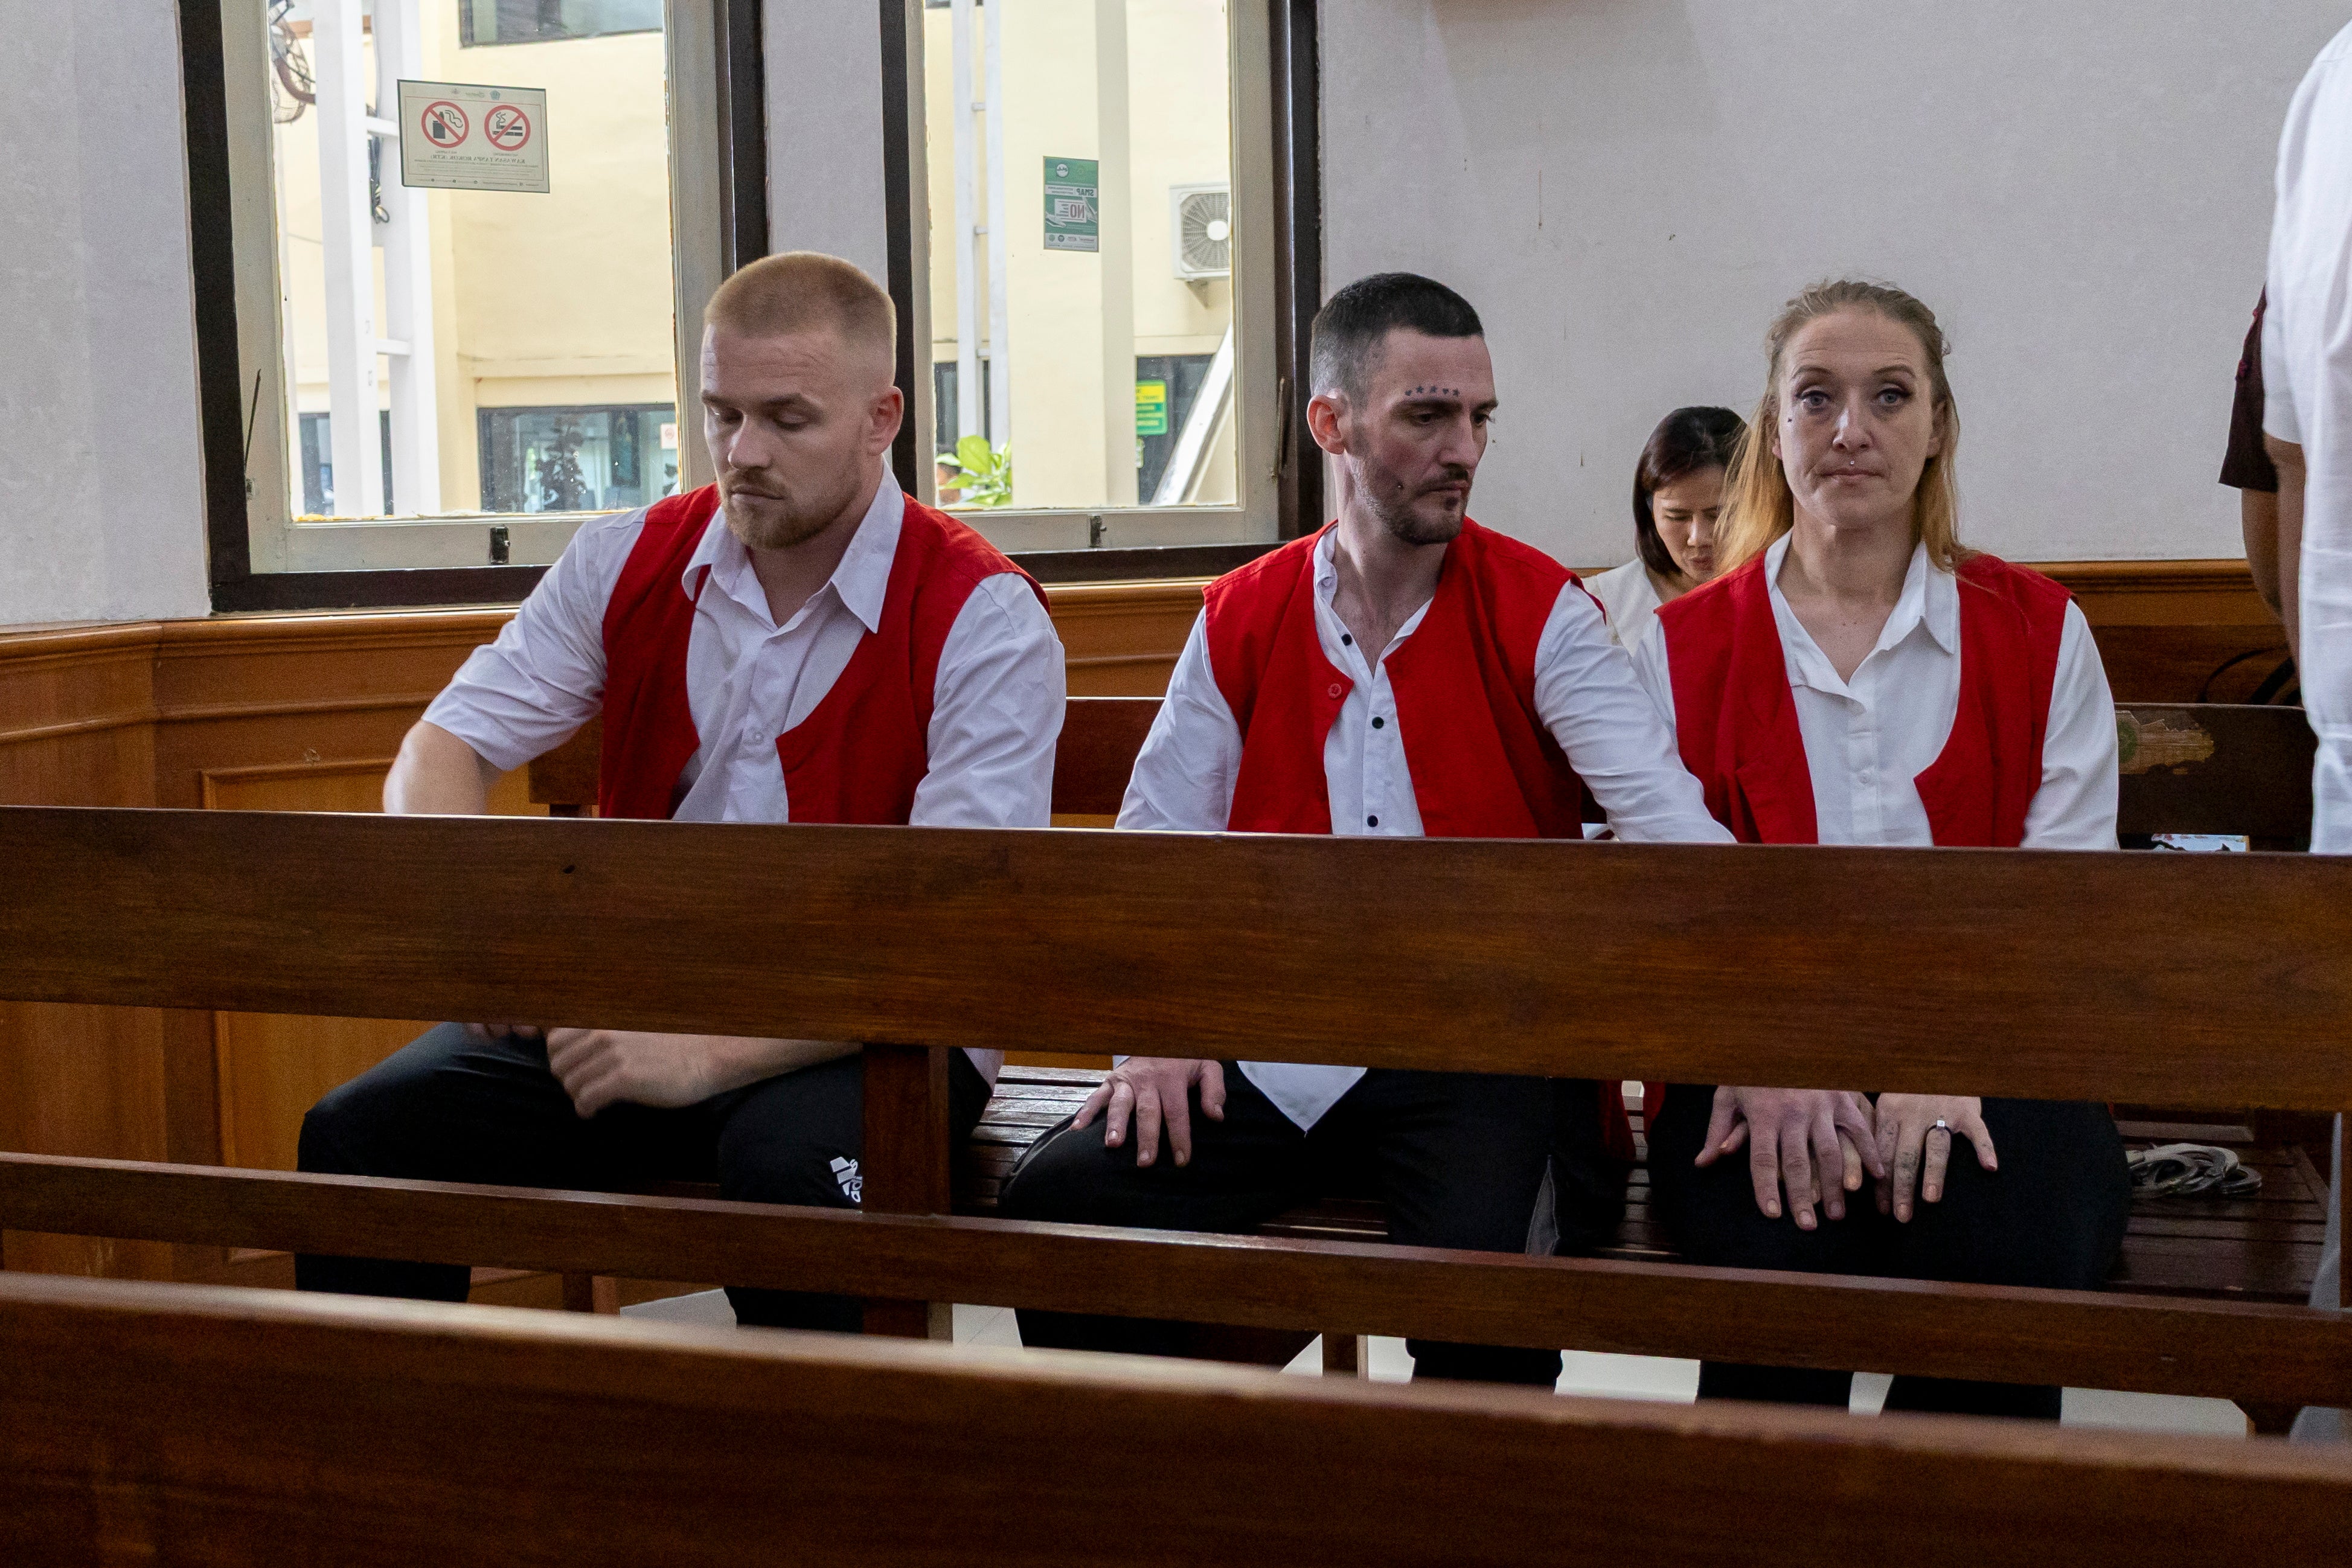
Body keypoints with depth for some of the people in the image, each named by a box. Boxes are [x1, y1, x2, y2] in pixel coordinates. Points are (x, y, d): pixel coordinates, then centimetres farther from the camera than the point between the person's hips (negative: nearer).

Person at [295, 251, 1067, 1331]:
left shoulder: (985, 621, -11)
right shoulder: (629, 564, 5)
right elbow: (440, 752, 2)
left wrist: (711, 1056, -28)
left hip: (863, 1035, -4)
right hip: (633, 994, 4)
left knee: (788, 1169, -37)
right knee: (358, 1137, -15)